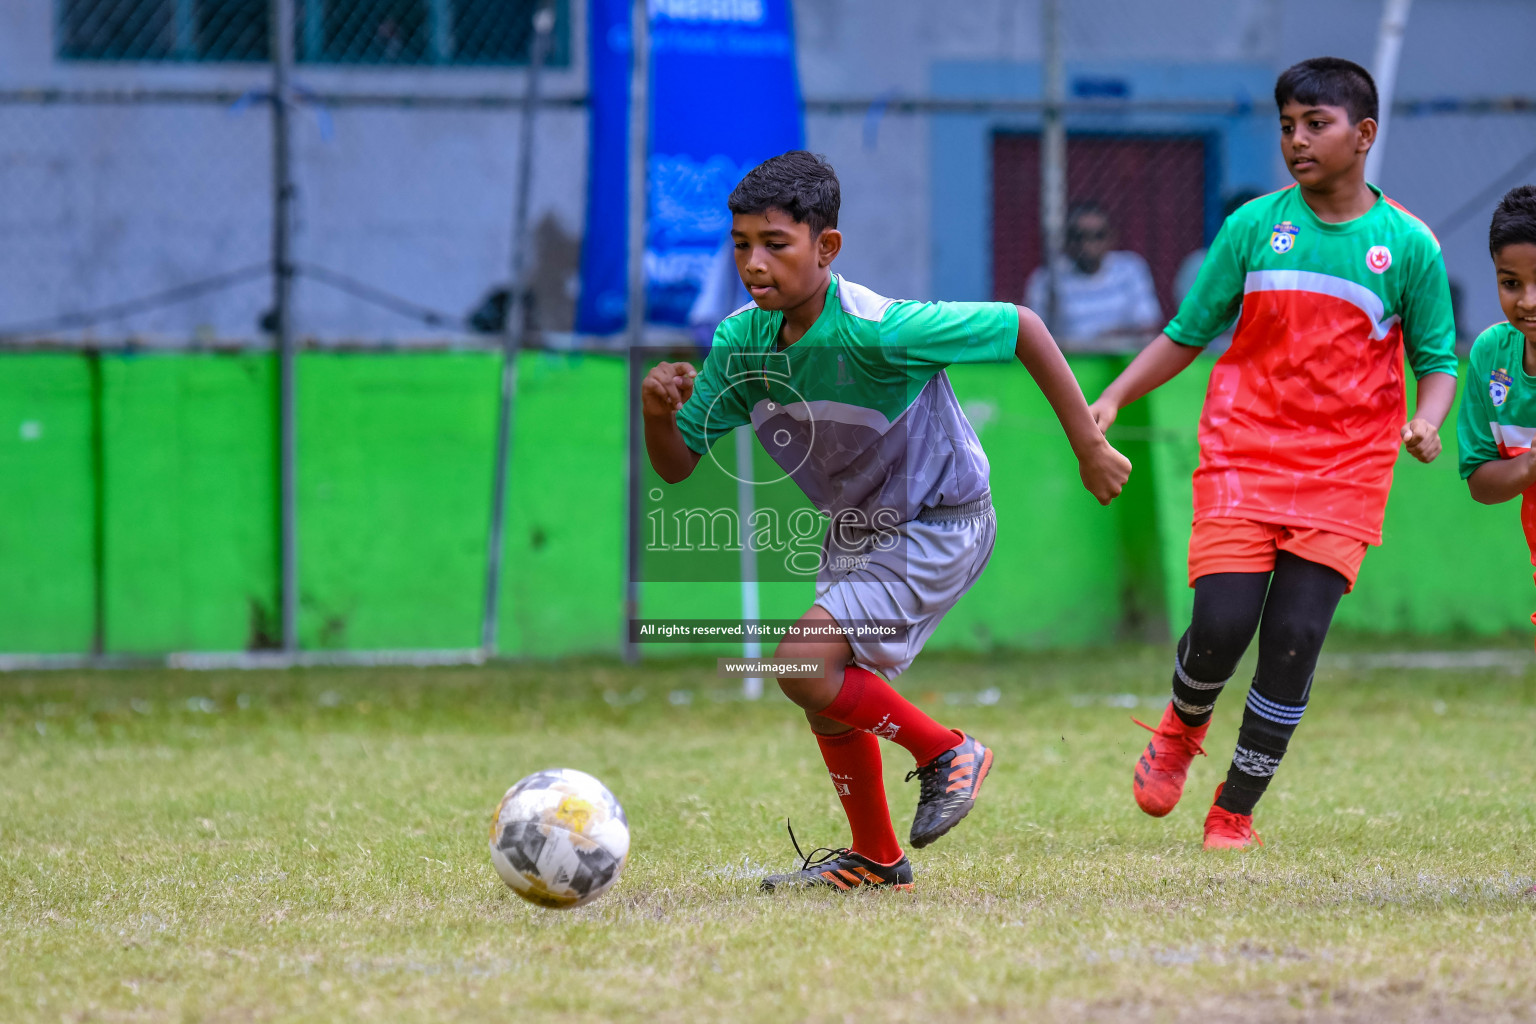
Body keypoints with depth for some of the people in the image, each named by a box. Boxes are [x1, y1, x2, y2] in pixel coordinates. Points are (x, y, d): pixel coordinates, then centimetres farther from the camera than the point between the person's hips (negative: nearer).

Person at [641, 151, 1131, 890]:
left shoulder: (876, 332, -33)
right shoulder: (742, 341, -12)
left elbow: (1019, 327, -24)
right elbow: (677, 465, -4)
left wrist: (1089, 448, -20)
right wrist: (659, 412, -28)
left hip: (940, 528, -8)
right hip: (856, 528, 8)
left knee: (806, 667, -21)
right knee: (829, 693, 16)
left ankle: (945, 752, 1)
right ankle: (874, 859, 38)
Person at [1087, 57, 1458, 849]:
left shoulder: (1408, 245, 1)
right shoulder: (1254, 226, 4)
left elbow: (1436, 359, 8)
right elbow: (1189, 332, 11)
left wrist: (1426, 422, -12)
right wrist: (1113, 397, 0)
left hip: (1343, 474, 0)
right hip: (1244, 454, 0)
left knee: (1295, 639, -9)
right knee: (1222, 624, -14)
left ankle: (1235, 810, 7)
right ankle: (1182, 727, 21)